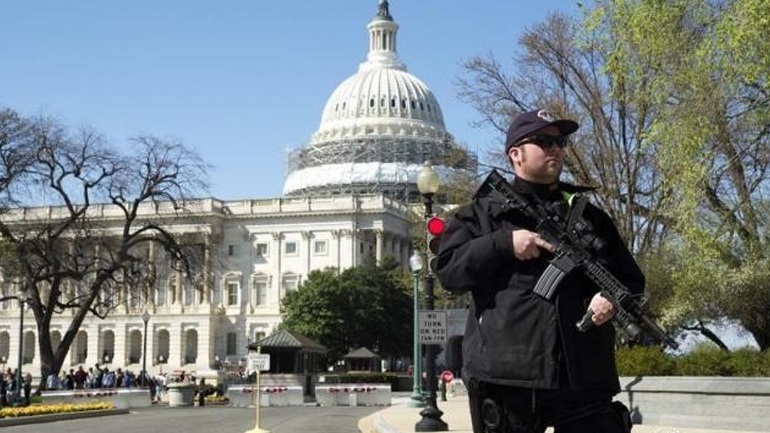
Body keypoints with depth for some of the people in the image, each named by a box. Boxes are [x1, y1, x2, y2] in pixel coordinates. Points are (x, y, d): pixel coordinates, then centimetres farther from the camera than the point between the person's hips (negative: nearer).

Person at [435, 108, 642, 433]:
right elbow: (448, 271, 0)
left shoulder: (589, 214, 21)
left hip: (584, 378, 3)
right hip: (506, 375, -3)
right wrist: (503, 244, -12)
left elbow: (631, 278, 20)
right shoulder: (483, 212, 12)